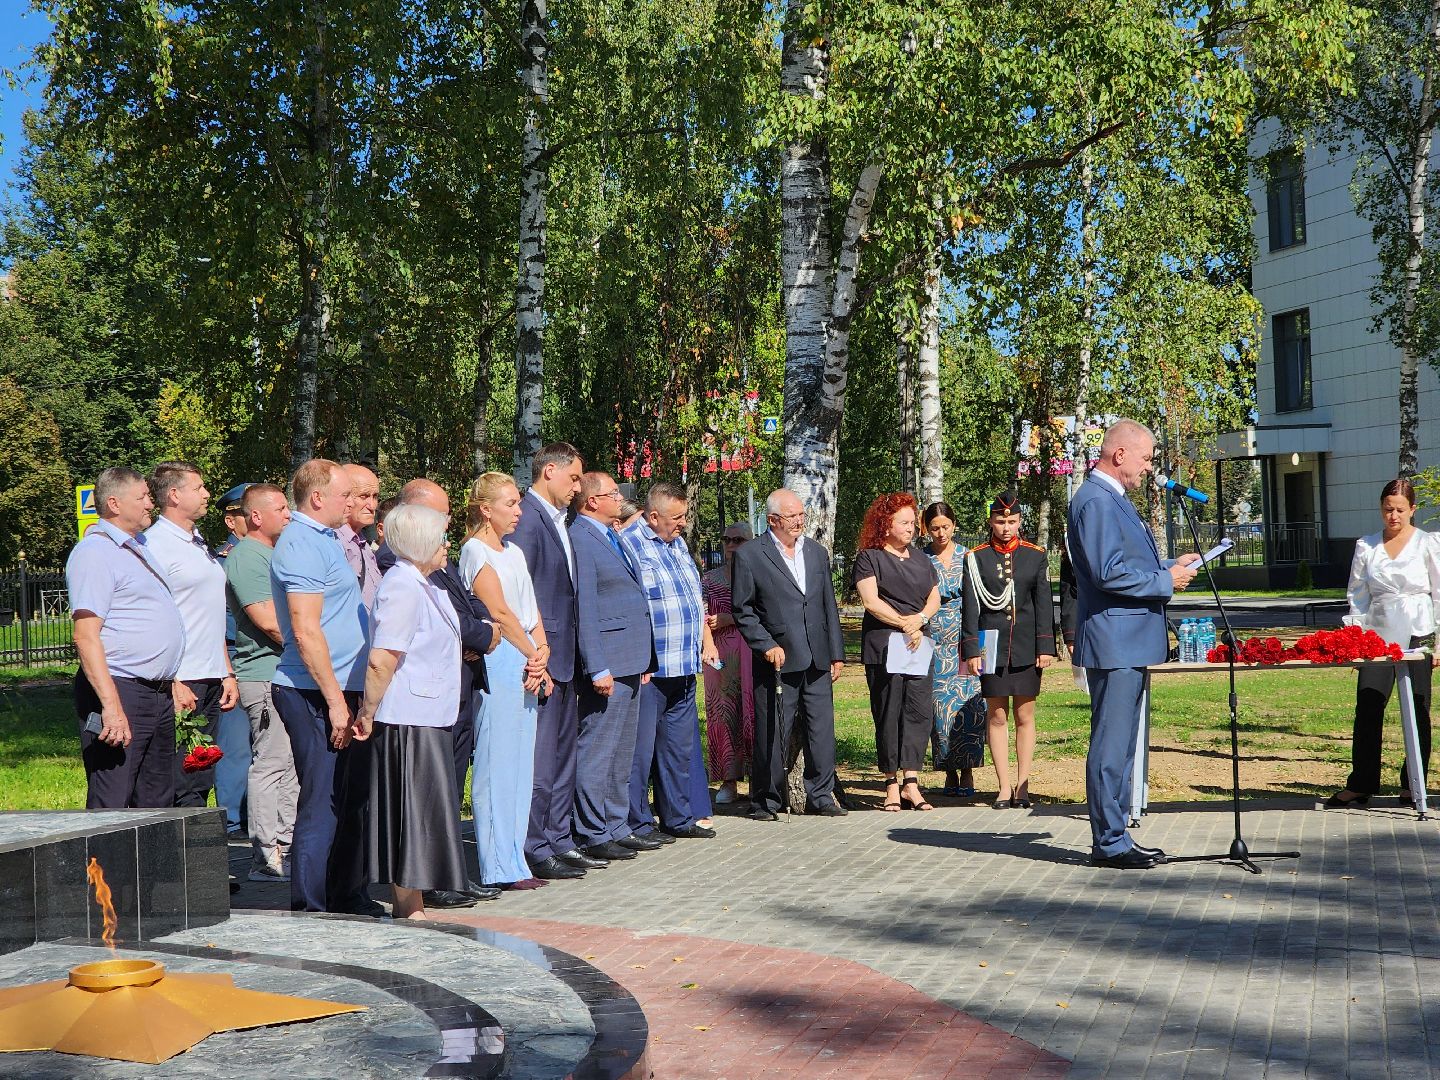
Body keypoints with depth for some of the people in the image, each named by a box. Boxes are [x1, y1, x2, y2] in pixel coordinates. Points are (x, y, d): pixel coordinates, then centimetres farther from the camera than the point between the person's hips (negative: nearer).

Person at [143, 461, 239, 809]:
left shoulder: (199, 543, 19)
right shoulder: (156, 544, -10)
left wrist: (227, 673, 20)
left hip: (210, 682, 9)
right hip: (181, 683, -9)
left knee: (201, 783, 10)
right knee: (184, 788, -8)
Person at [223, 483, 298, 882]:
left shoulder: (273, 553, 20)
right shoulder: (246, 557, -12)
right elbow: (268, 621, -19)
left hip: (288, 672, 10)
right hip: (266, 675, -10)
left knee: (289, 764, 12)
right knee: (271, 763, -7)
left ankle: (285, 847, 19)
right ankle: (266, 858, -3)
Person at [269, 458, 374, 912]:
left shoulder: (322, 539, 18)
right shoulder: (302, 544, -14)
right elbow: (306, 631, -20)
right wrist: (335, 700, -20)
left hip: (344, 691, 10)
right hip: (317, 695, -10)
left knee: (352, 801, 15)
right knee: (322, 805, -5)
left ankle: (349, 897, 25)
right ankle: (309, 910, 2)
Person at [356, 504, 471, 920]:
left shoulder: (424, 585, 15)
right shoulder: (403, 587, -18)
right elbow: (381, 660, -23)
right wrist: (368, 714, -18)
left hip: (428, 718, 10)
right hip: (408, 721, -10)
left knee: (421, 817, 14)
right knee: (413, 813, -4)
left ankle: (409, 908, 21)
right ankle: (408, 914, 3)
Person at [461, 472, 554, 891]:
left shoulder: (514, 552, 19)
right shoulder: (475, 550, -6)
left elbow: (532, 609, 15)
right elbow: (499, 612, -12)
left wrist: (542, 651, -2)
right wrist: (532, 654, -6)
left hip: (526, 665, 9)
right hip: (499, 663, -9)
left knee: (521, 766, 9)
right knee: (497, 766, -6)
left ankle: (513, 861, 15)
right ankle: (499, 868, -2)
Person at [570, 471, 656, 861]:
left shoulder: (611, 537, 17)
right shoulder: (579, 539, -12)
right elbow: (584, 609, -17)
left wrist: (644, 660, 19)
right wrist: (598, 669, -21)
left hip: (631, 663, 10)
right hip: (608, 664, -10)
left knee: (622, 755, 15)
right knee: (596, 752, -5)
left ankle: (615, 829, 24)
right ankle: (591, 837, 1)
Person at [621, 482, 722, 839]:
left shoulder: (678, 544, 17)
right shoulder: (629, 545, -11)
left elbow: (696, 598, 25)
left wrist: (707, 642, 18)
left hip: (683, 669, 9)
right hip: (647, 670, -9)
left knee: (680, 745, 15)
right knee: (640, 748, -4)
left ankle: (678, 818, 24)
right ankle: (636, 826, 4)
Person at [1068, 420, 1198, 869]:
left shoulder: (1114, 498, 18)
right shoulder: (1096, 500, -15)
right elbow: (1108, 573, -23)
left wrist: (1171, 566, 13)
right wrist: (1166, 581, -13)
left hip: (1130, 642, 11)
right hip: (1114, 642, -11)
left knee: (1120, 744, 15)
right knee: (1111, 745, -5)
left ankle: (1115, 837, 22)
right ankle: (1110, 844, 0)